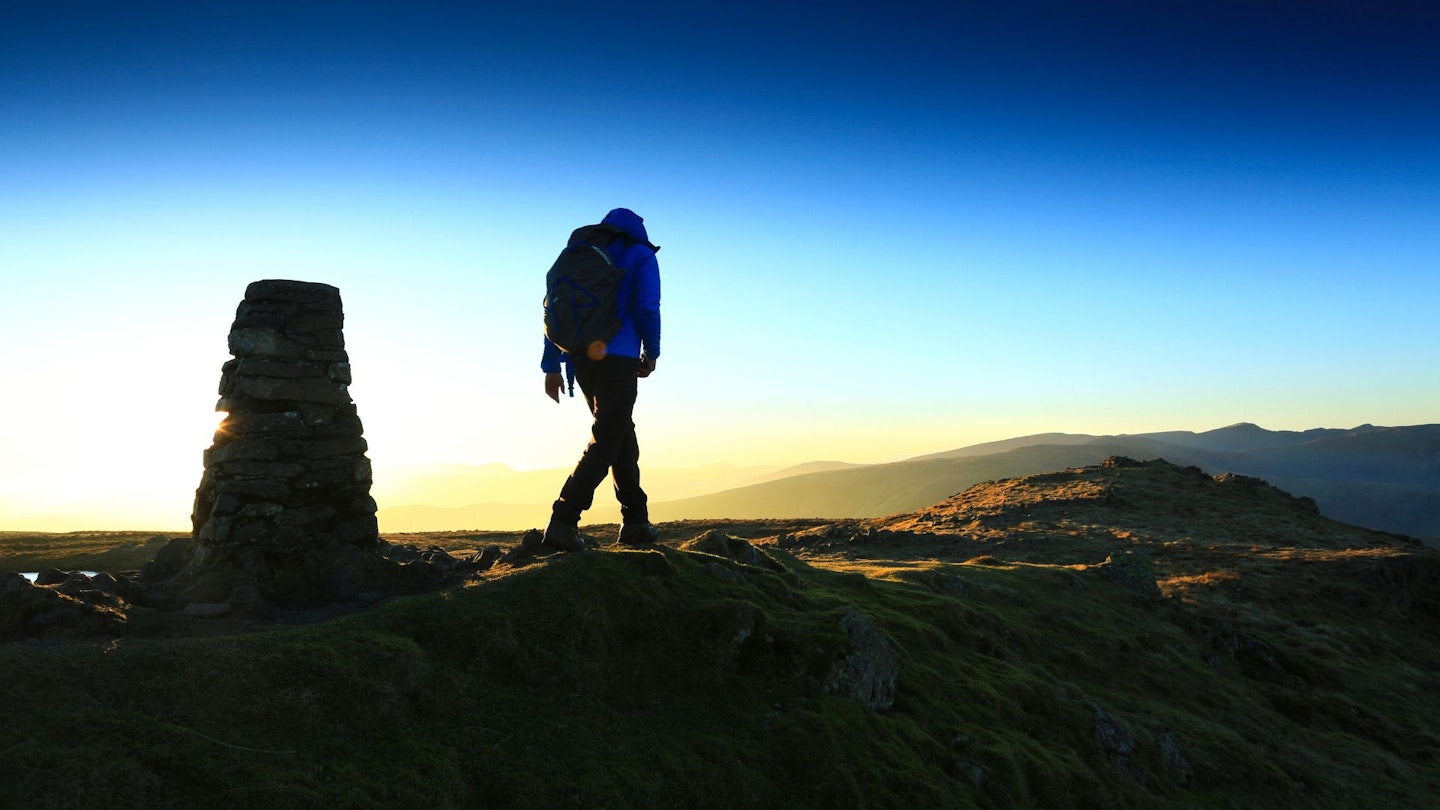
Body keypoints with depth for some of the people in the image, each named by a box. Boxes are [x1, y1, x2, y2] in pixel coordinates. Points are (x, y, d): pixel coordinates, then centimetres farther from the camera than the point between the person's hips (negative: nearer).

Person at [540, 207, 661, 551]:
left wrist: (551, 366, 13)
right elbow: (647, 307, -8)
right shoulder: (641, 256, 6)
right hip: (618, 356, -6)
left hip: (581, 357, 6)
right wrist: (652, 352, 5)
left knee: (621, 433, 17)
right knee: (605, 440, -6)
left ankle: (636, 521, 19)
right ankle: (563, 521, -18)